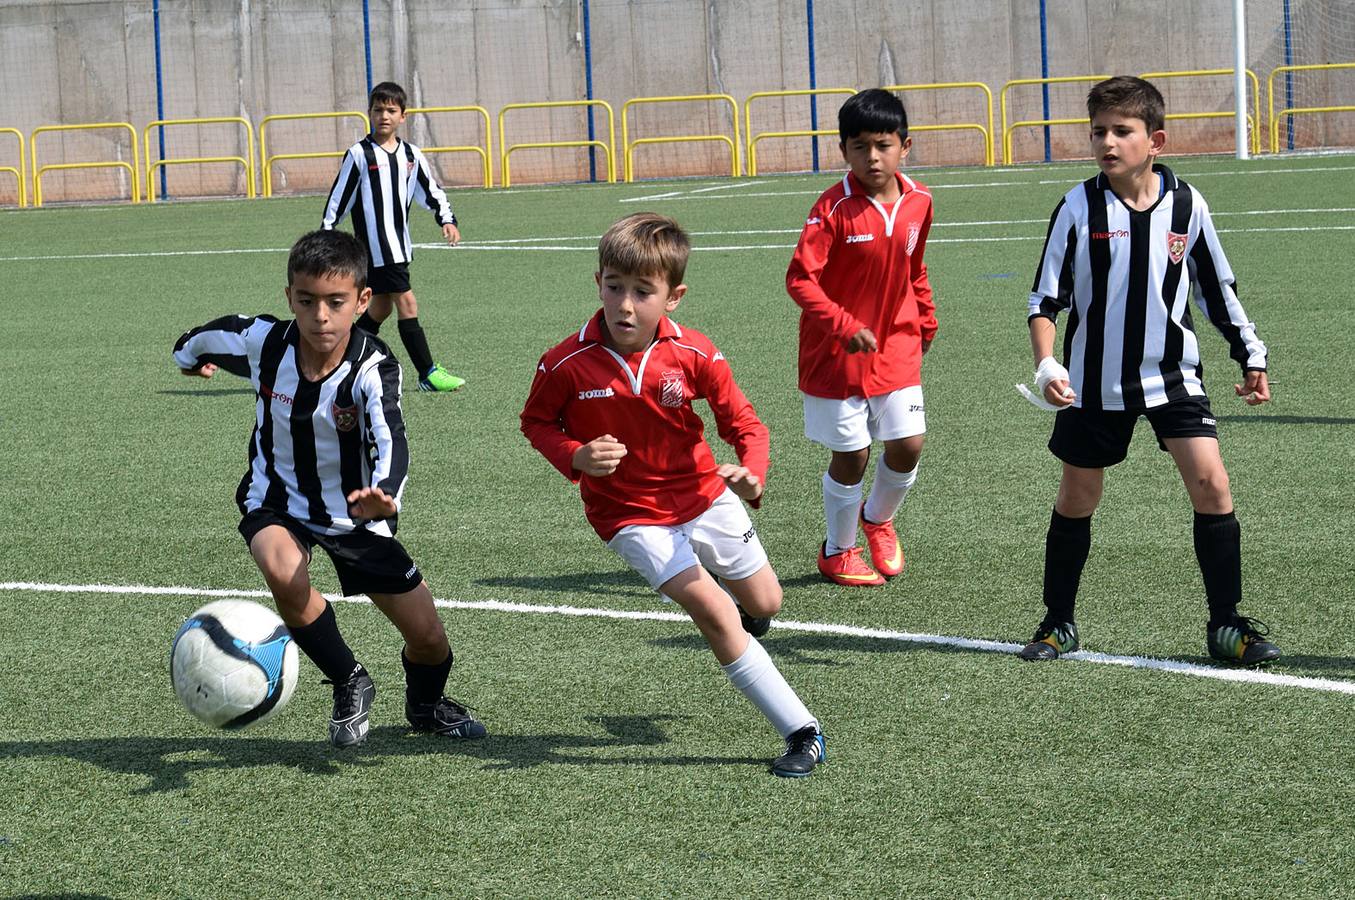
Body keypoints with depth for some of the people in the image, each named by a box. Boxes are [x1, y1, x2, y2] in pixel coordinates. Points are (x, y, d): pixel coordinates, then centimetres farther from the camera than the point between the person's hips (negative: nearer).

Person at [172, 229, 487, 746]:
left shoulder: (372, 368, -28)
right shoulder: (262, 343, -20)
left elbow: (389, 441, -46)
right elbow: (206, 339, 5)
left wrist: (382, 495, -67)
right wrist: (188, 354, 28)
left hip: (355, 514, 0)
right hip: (278, 504, 0)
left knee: (429, 640, 0)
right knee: (285, 574, -35)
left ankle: (425, 705, 39)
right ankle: (350, 685, -8)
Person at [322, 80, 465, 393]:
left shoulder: (411, 155, 8)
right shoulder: (360, 155, -7)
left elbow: (430, 191, 16)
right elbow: (338, 199, -3)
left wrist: (446, 219, 0)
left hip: (399, 244, 7)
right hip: (376, 246, -7)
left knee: (381, 306, 14)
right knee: (407, 303, -11)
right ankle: (428, 373, -8)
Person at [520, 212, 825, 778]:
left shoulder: (694, 355, -18)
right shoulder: (566, 364, -21)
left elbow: (742, 421, -10)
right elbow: (536, 421, -3)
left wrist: (751, 471, -31)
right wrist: (576, 457, -23)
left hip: (702, 494, 3)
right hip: (629, 514, -3)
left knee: (764, 603, 15)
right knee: (711, 611, -18)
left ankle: (739, 611, 57)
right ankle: (802, 732, -11)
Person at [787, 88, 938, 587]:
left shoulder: (919, 202, -1)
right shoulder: (834, 208, -19)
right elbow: (800, 278, -24)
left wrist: (926, 320, 22)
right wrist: (844, 326, -33)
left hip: (896, 345, 4)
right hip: (837, 353, -4)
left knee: (908, 444, -1)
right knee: (850, 454, 3)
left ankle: (878, 518, 31)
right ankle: (837, 552, 25)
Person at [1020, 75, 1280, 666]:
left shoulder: (1187, 206, -4)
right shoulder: (1078, 208, -8)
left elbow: (1217, 289, 9)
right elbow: (1045, 298, -5)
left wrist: (1251, 357, 9)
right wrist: (1046, 365, -19)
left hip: (1172, 373, 0)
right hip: (1094, 382, 0)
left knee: (1211, 484, -12)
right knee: (1076, 499, 9)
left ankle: (1226, 623, -1)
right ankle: (1059, 624, 26)